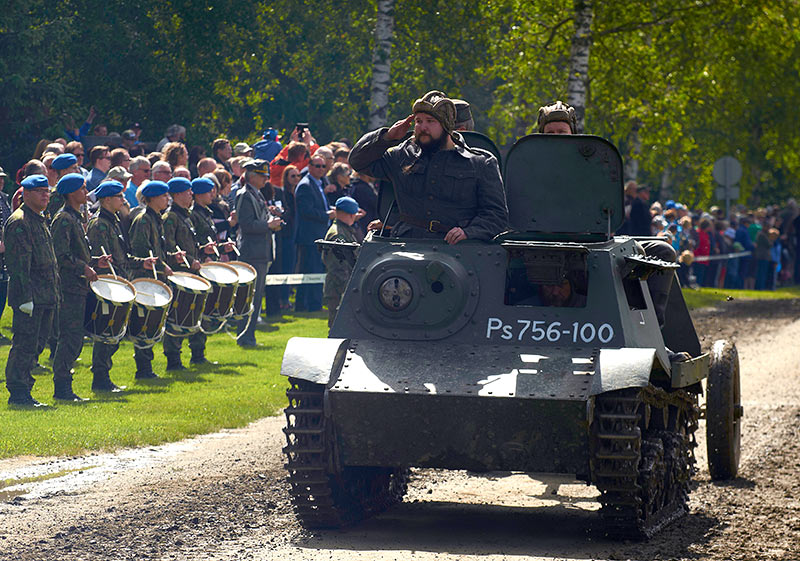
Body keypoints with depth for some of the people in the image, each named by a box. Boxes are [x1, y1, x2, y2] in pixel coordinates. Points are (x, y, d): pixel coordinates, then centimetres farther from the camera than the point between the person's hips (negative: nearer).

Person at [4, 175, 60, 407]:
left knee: (34, 344, 11)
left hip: (45, 296, 9)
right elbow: (18, 263, -17)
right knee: (25, 344, -7)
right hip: (30, 296, -9)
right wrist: (25, 296, -21)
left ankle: (23, 391, 17)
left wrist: (56, 290, 22)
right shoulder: (18, 222, -11)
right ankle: (18, 393, -3)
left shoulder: (41, 220, 18)